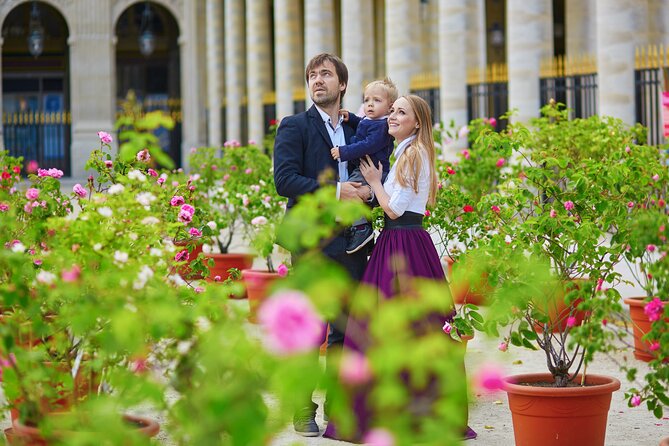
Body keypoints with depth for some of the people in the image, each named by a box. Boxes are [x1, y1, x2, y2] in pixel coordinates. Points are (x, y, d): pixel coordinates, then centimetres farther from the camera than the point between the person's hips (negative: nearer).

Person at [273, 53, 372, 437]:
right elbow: (285, 179, -10)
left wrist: (367, 191, -4)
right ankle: (303, 410, 4)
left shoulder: (358, 129, 16)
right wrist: (334, 191, -16)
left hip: (352, 241, 5)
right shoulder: (294, 127, 2)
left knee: (345, 327, 9)